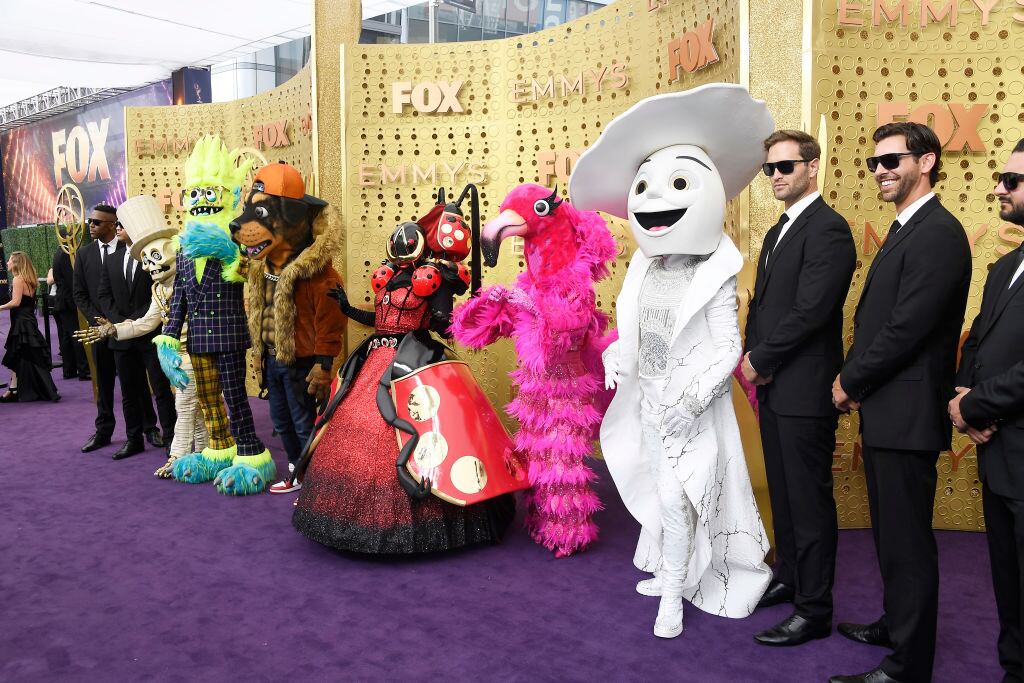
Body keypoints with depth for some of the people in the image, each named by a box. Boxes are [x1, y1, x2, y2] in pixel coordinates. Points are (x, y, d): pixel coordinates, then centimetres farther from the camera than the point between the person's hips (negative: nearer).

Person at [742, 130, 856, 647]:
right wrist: (752, 355, 3)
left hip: (804, 390, -9)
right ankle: (788, 579, 35)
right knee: (782, 492, 19)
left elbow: (809, 312, -21)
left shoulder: (827, 229, -14)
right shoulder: (778, 232, 17)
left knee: (809, 501, 1)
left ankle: (814, 611, 13)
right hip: (773, 387, 9)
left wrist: (760, 360, -12)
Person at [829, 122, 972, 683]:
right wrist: (853, 378, 4)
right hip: (885, 410, 10)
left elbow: (908, 327, -22)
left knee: (906, 543, 1)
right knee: (891, 533, 22)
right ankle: (894, 623, 39)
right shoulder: (904, 230, 16)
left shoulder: (938, 233, -17)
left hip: (906, 414, -10)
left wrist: (851, 382, -11)